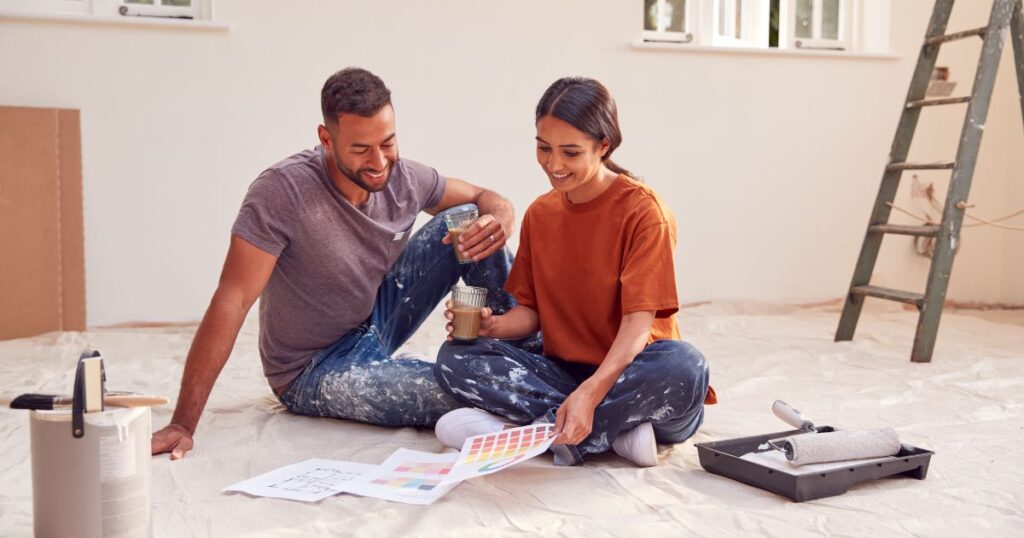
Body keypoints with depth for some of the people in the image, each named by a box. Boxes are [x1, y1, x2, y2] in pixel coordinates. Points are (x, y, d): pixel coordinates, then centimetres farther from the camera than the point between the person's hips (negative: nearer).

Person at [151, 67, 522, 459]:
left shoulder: (403, 177, -10)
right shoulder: (283, 190, -27)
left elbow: (488, 200, 4)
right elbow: (232, 300, -31)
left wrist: (498, 221, -24)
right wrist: (183, 424, -34)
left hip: (377, 320, 6)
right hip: (312, 372, -6)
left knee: (467, 220, -11)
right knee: (465, 397, -33)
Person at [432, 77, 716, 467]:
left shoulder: (643, 210, -10)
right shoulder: (539, 214, 8)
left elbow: (639, 320, -18)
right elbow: (531, 310, 11)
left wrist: (590, 393, -35)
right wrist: (491, 325, -13)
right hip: (564, 372, 5)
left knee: (685, 365, -38)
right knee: (455, 358, -17)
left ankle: (540, 429, -25)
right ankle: (616, 429, -24)